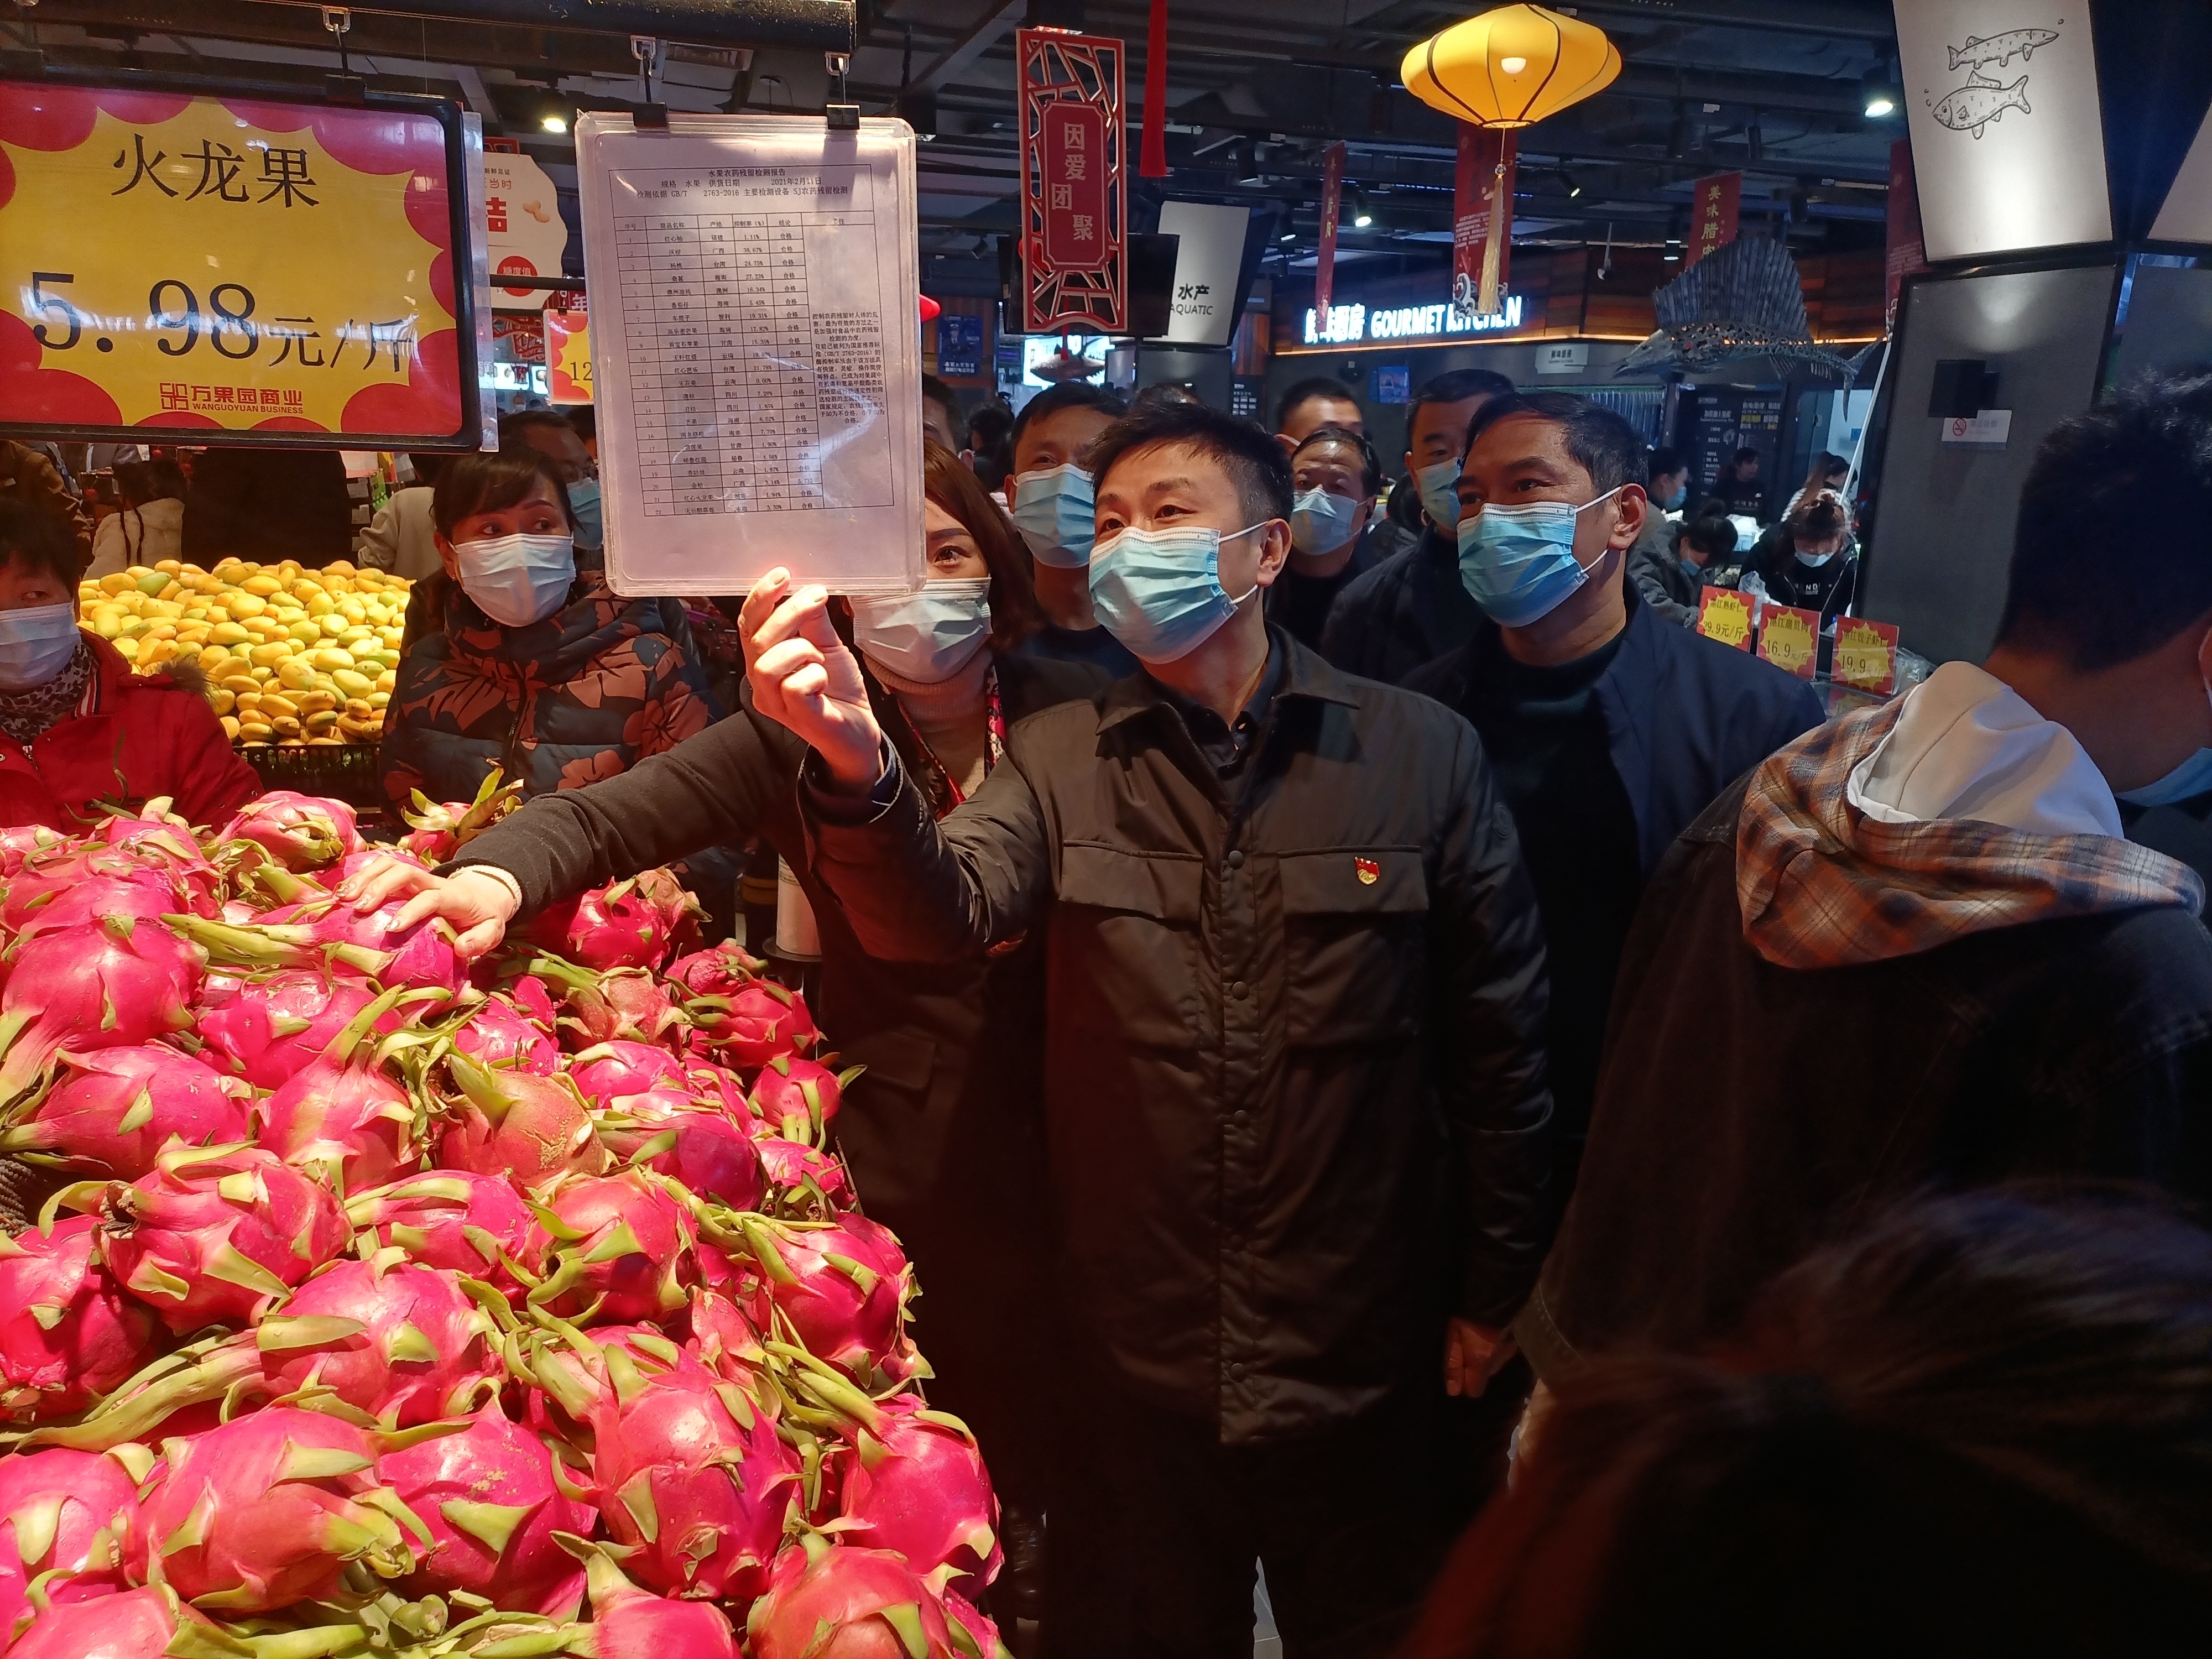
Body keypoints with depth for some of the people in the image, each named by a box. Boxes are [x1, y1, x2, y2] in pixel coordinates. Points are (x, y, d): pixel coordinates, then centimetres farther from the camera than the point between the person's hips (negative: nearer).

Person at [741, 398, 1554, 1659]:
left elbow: (1496, 1039, -2)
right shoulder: (1060, 760, -2)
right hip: (1138, 1357, 1)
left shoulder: (1423, 753, -7)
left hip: (1363, 1360, -1)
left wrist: (1493, 1292, 2)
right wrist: (859, 767, -40)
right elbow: (944, 913, -20)